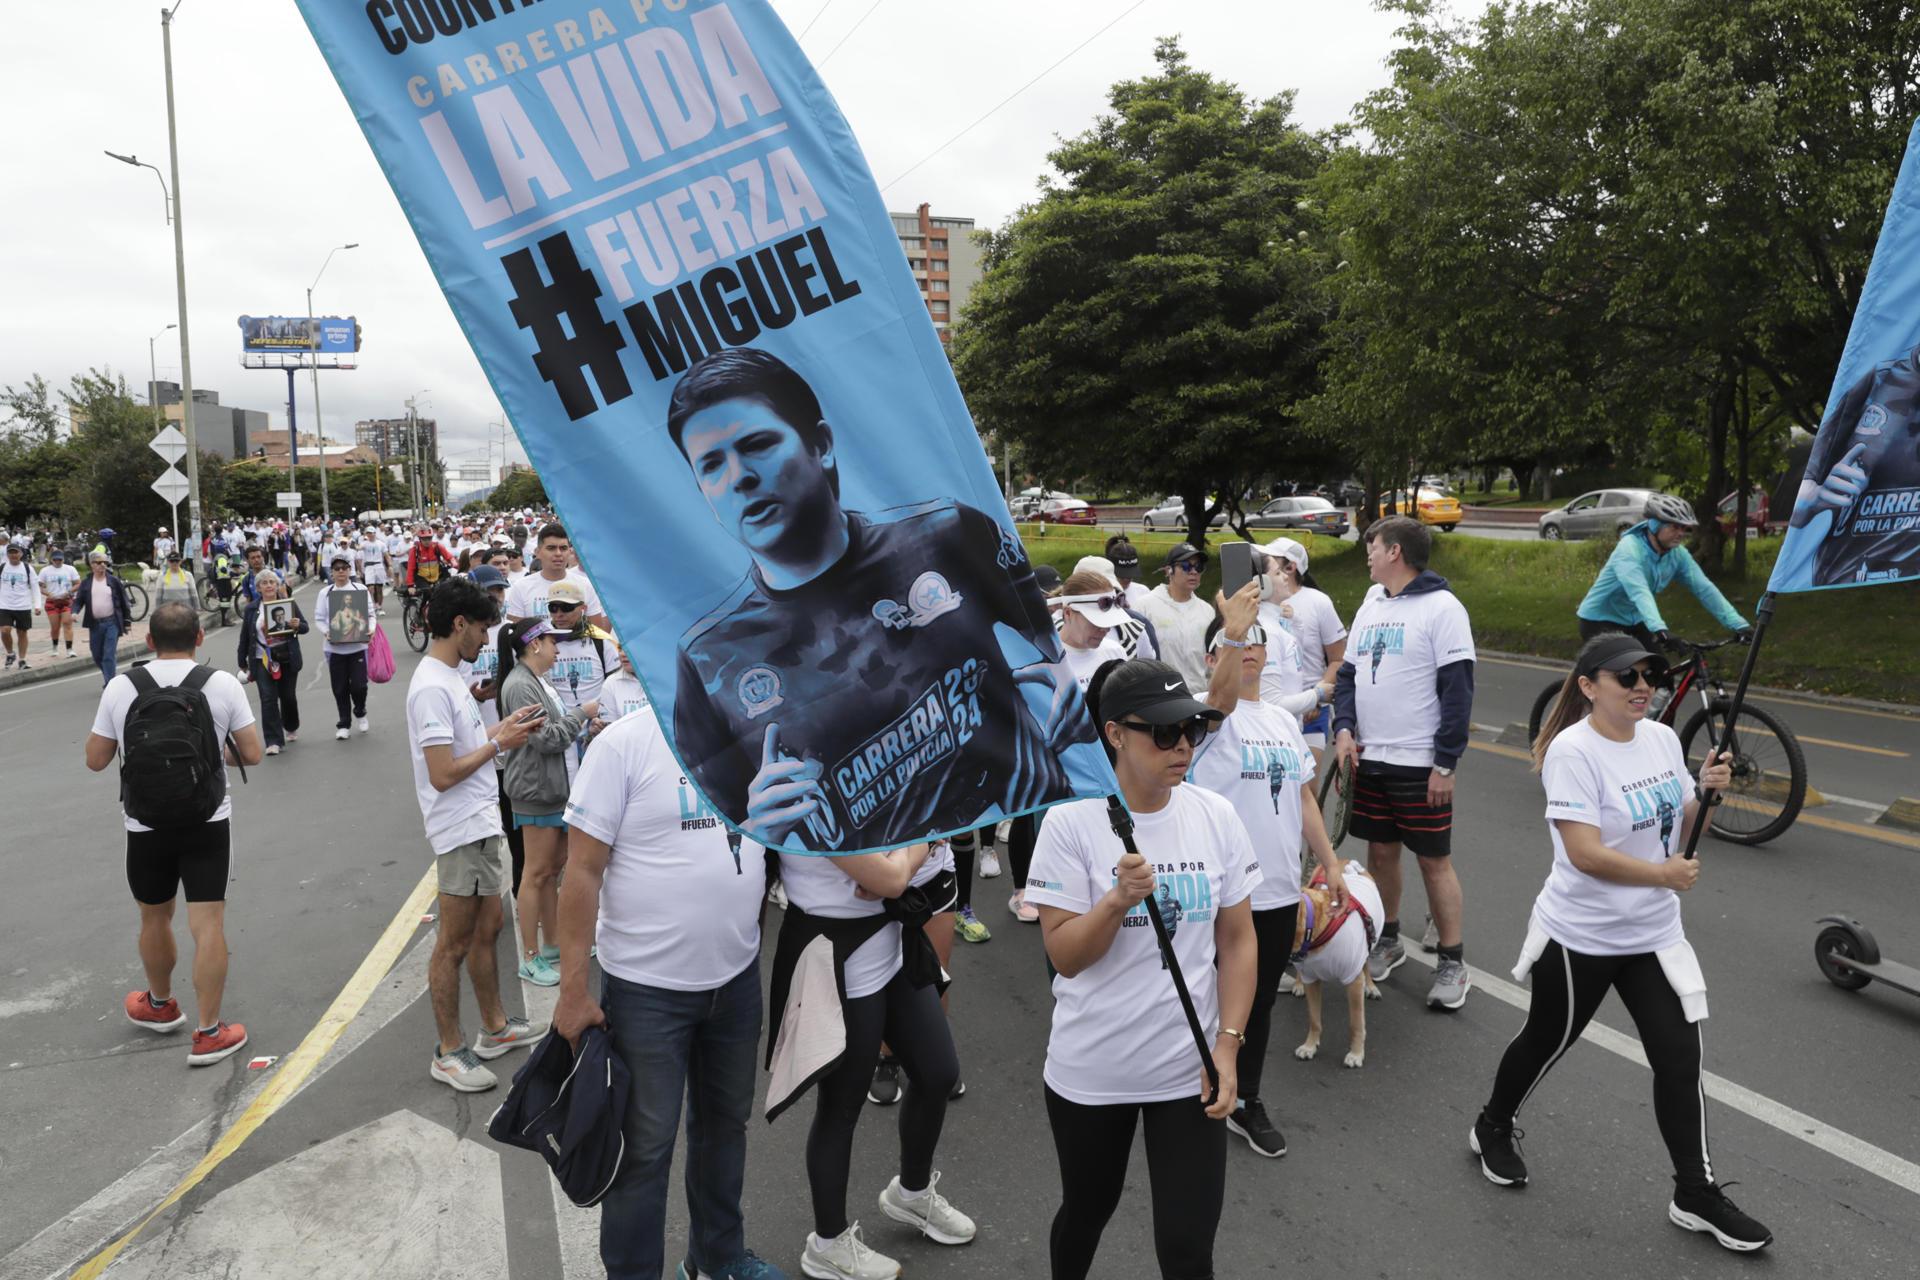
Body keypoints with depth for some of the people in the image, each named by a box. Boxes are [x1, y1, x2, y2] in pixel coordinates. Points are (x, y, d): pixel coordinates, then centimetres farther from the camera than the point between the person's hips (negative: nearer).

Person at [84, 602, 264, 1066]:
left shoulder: (119, 687, -6)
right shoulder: (223, 684, -8)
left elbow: (95, 760, 2)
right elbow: (251, 754, -5)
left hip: (146, 825, 2)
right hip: (207, 822, -2)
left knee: (154, 918, 21)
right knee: (208, 924, 1)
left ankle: (159, 1005, 42)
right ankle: (208, 1033, 3)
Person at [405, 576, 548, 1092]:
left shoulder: (448, 677, 11)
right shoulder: (432, 687, -21)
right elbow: (443, 774, -25)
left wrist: (502, 726, 8)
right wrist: (499, 743, -15)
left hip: (482, 824, 10)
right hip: (460, 831, -10)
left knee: (486, 929, 20)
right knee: (454, 944, 2)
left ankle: (495, 1028, 33)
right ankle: (449, 1052, 15)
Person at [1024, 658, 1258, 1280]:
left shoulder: (1216, 817, -6)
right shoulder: (1071, 822, -15)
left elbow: (1237, 940, 1)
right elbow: (1064, 957, -14)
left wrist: (1227, 1045, -6)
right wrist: (1118, 900, -30)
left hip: (1189, 1069, 1)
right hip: (1090, 1072, -1)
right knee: (1087, 1211, 21)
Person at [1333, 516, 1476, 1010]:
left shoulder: (1441, 607, -11)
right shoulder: (1370, 605, 11)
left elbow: (1458, 689, -13)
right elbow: (1347, 673, 14)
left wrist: (1446, 763, -16)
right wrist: (1344, 729, -2)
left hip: (1420, 764, -6)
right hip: (1369, 758, 6)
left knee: (1434, 860, 2)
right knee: (1380, 851, 14)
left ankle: (1452, 962, 14)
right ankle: (1387, 941, 30)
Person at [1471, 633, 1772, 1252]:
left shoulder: (1663, 739, 1)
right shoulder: (1573, 750, -21)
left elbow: (1678, 831, 9)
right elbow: (1585, 853, -26)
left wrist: (1706, 792, -8)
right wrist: (1663, 875, -21)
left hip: (1654, 934, 6)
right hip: (1581, 937, -6)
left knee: (1681, 1059, 5)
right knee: (1547, 1041, 13)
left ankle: (1695, 1194, 22)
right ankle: (1493, 1129, 39)